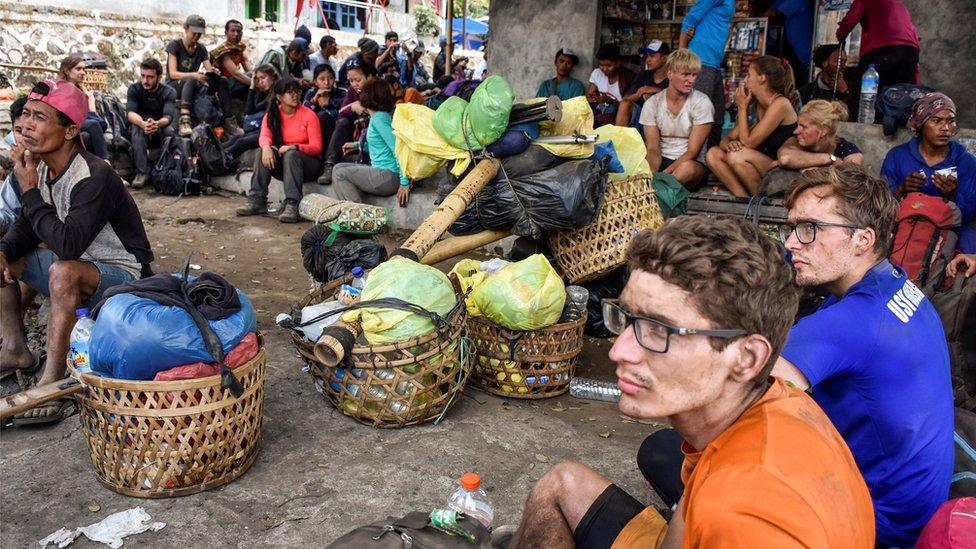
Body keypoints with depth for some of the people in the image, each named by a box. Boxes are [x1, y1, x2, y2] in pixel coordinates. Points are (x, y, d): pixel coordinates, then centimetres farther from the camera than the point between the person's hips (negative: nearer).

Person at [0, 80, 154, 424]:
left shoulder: (94, 177, -26)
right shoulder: (42, 167, -1)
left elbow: (67, 246, -34)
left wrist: (30, 190, -26)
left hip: (123, 277, -9)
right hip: (79, 269, 9)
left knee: (63, 271, -37)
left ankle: (52, 385, -31)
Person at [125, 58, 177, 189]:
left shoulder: (169, 92, -7)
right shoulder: (134, 89, -5)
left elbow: (168, 117, -24)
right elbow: (130, 113, -22)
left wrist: (157, 124, -50)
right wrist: (143, 124, -47)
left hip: (160, 132, 0)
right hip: (140, 133, 1)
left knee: (169, 130, -34)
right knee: (137, 127, -34)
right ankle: (142, 172, -39)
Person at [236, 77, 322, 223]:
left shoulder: (308, 115, -6)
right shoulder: (272, 115, 5)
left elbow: (316, 147, -13)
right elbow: (264, 136, -12)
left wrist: (294, 147, -31)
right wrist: (266, 147, -36)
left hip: (307, 164, -3)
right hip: (282, 163, 3)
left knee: (291, 155, -33)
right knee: (264, 154, -23)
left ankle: (292, 205, -45)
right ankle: (257, 201, -27)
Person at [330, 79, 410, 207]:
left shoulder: (379, 118, -15)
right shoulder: (382, 115, 14)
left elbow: (397, 149, -22)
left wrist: (404, 182, -24)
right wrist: (357, 145, 24)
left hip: (388, 177, -10)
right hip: (383, 172, 10)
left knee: (339, 174, -5)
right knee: (339, 167, 14)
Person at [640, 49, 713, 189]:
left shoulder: (702, 103, -7)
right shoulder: (652, 103, 0)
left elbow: (692, 152, -11)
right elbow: (653, 148, -6)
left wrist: (664, 173, -25)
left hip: (691, 163, -1)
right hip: (662, 161, 1)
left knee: (687, 168, -38)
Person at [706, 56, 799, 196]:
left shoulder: (780, 104, -14)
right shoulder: (758, 105, 12)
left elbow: (747, 143, -18)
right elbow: (728, 139, 8)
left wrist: (742, 107, -9)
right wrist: (728, 143, -17)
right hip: (764, 167, 8)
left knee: (737, 156, -30)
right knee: (714, 153, -5)